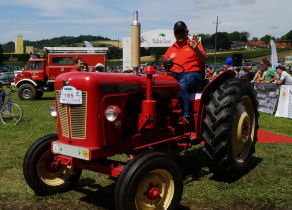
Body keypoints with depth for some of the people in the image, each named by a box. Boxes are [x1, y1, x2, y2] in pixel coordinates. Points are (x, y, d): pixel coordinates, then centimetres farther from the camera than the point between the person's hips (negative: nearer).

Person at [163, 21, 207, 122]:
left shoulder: (193, 44, 12)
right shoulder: (171, 49, 25)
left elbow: (204, 58, -4)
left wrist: (196, 49, -22)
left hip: (192, 73, -4)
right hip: (174, 74, 4)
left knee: (181, 86, -37)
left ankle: (186, 116, -38)